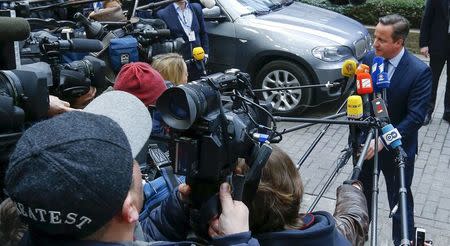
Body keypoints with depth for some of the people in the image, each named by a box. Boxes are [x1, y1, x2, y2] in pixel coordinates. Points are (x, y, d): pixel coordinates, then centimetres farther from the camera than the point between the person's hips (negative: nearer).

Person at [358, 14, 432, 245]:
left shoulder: (420, 71, -20)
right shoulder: (369, 58, -7)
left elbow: (415, 117, -21)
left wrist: (383, 141, -27)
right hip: (366, 142, 5)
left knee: (400, 200, 14)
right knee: (362, 194, 23)